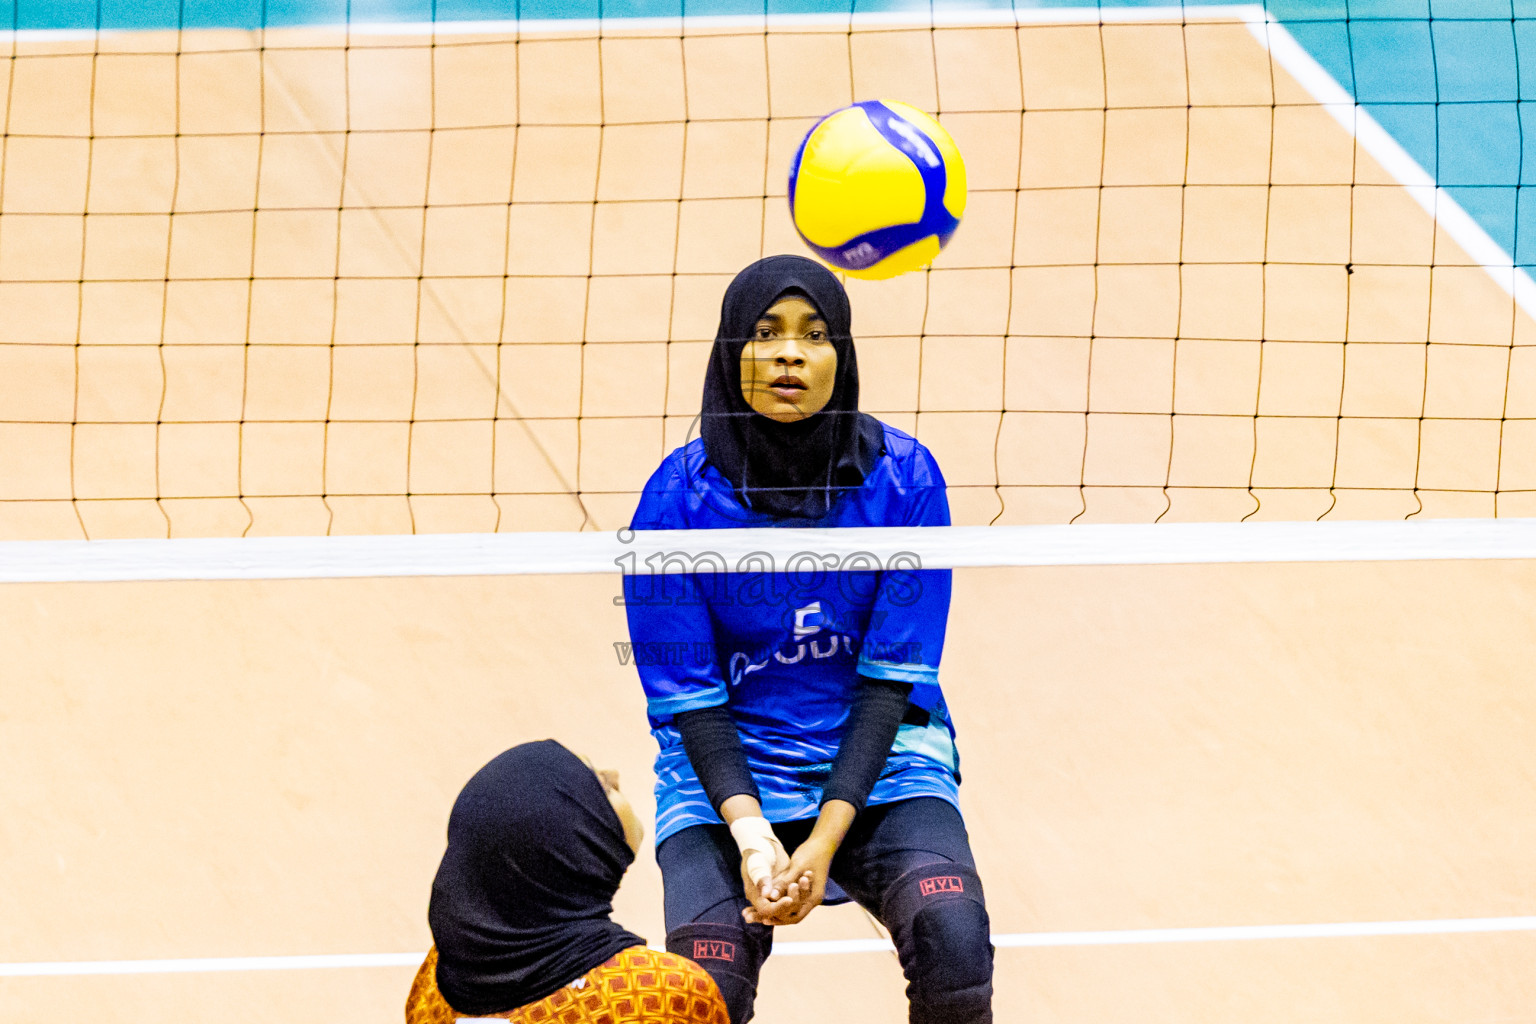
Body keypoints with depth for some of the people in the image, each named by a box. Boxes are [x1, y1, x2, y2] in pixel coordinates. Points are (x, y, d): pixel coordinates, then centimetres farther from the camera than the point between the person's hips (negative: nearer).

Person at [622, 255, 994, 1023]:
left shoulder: (904, 479, -8)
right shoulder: (680, 497, -10)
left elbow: (893, 678, -8)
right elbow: (687, 697, -7)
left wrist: (825, 840, -19)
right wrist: (751, 835, -24)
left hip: (878, 762, 1)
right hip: (726, 772, -1)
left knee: (954, 945, -28)